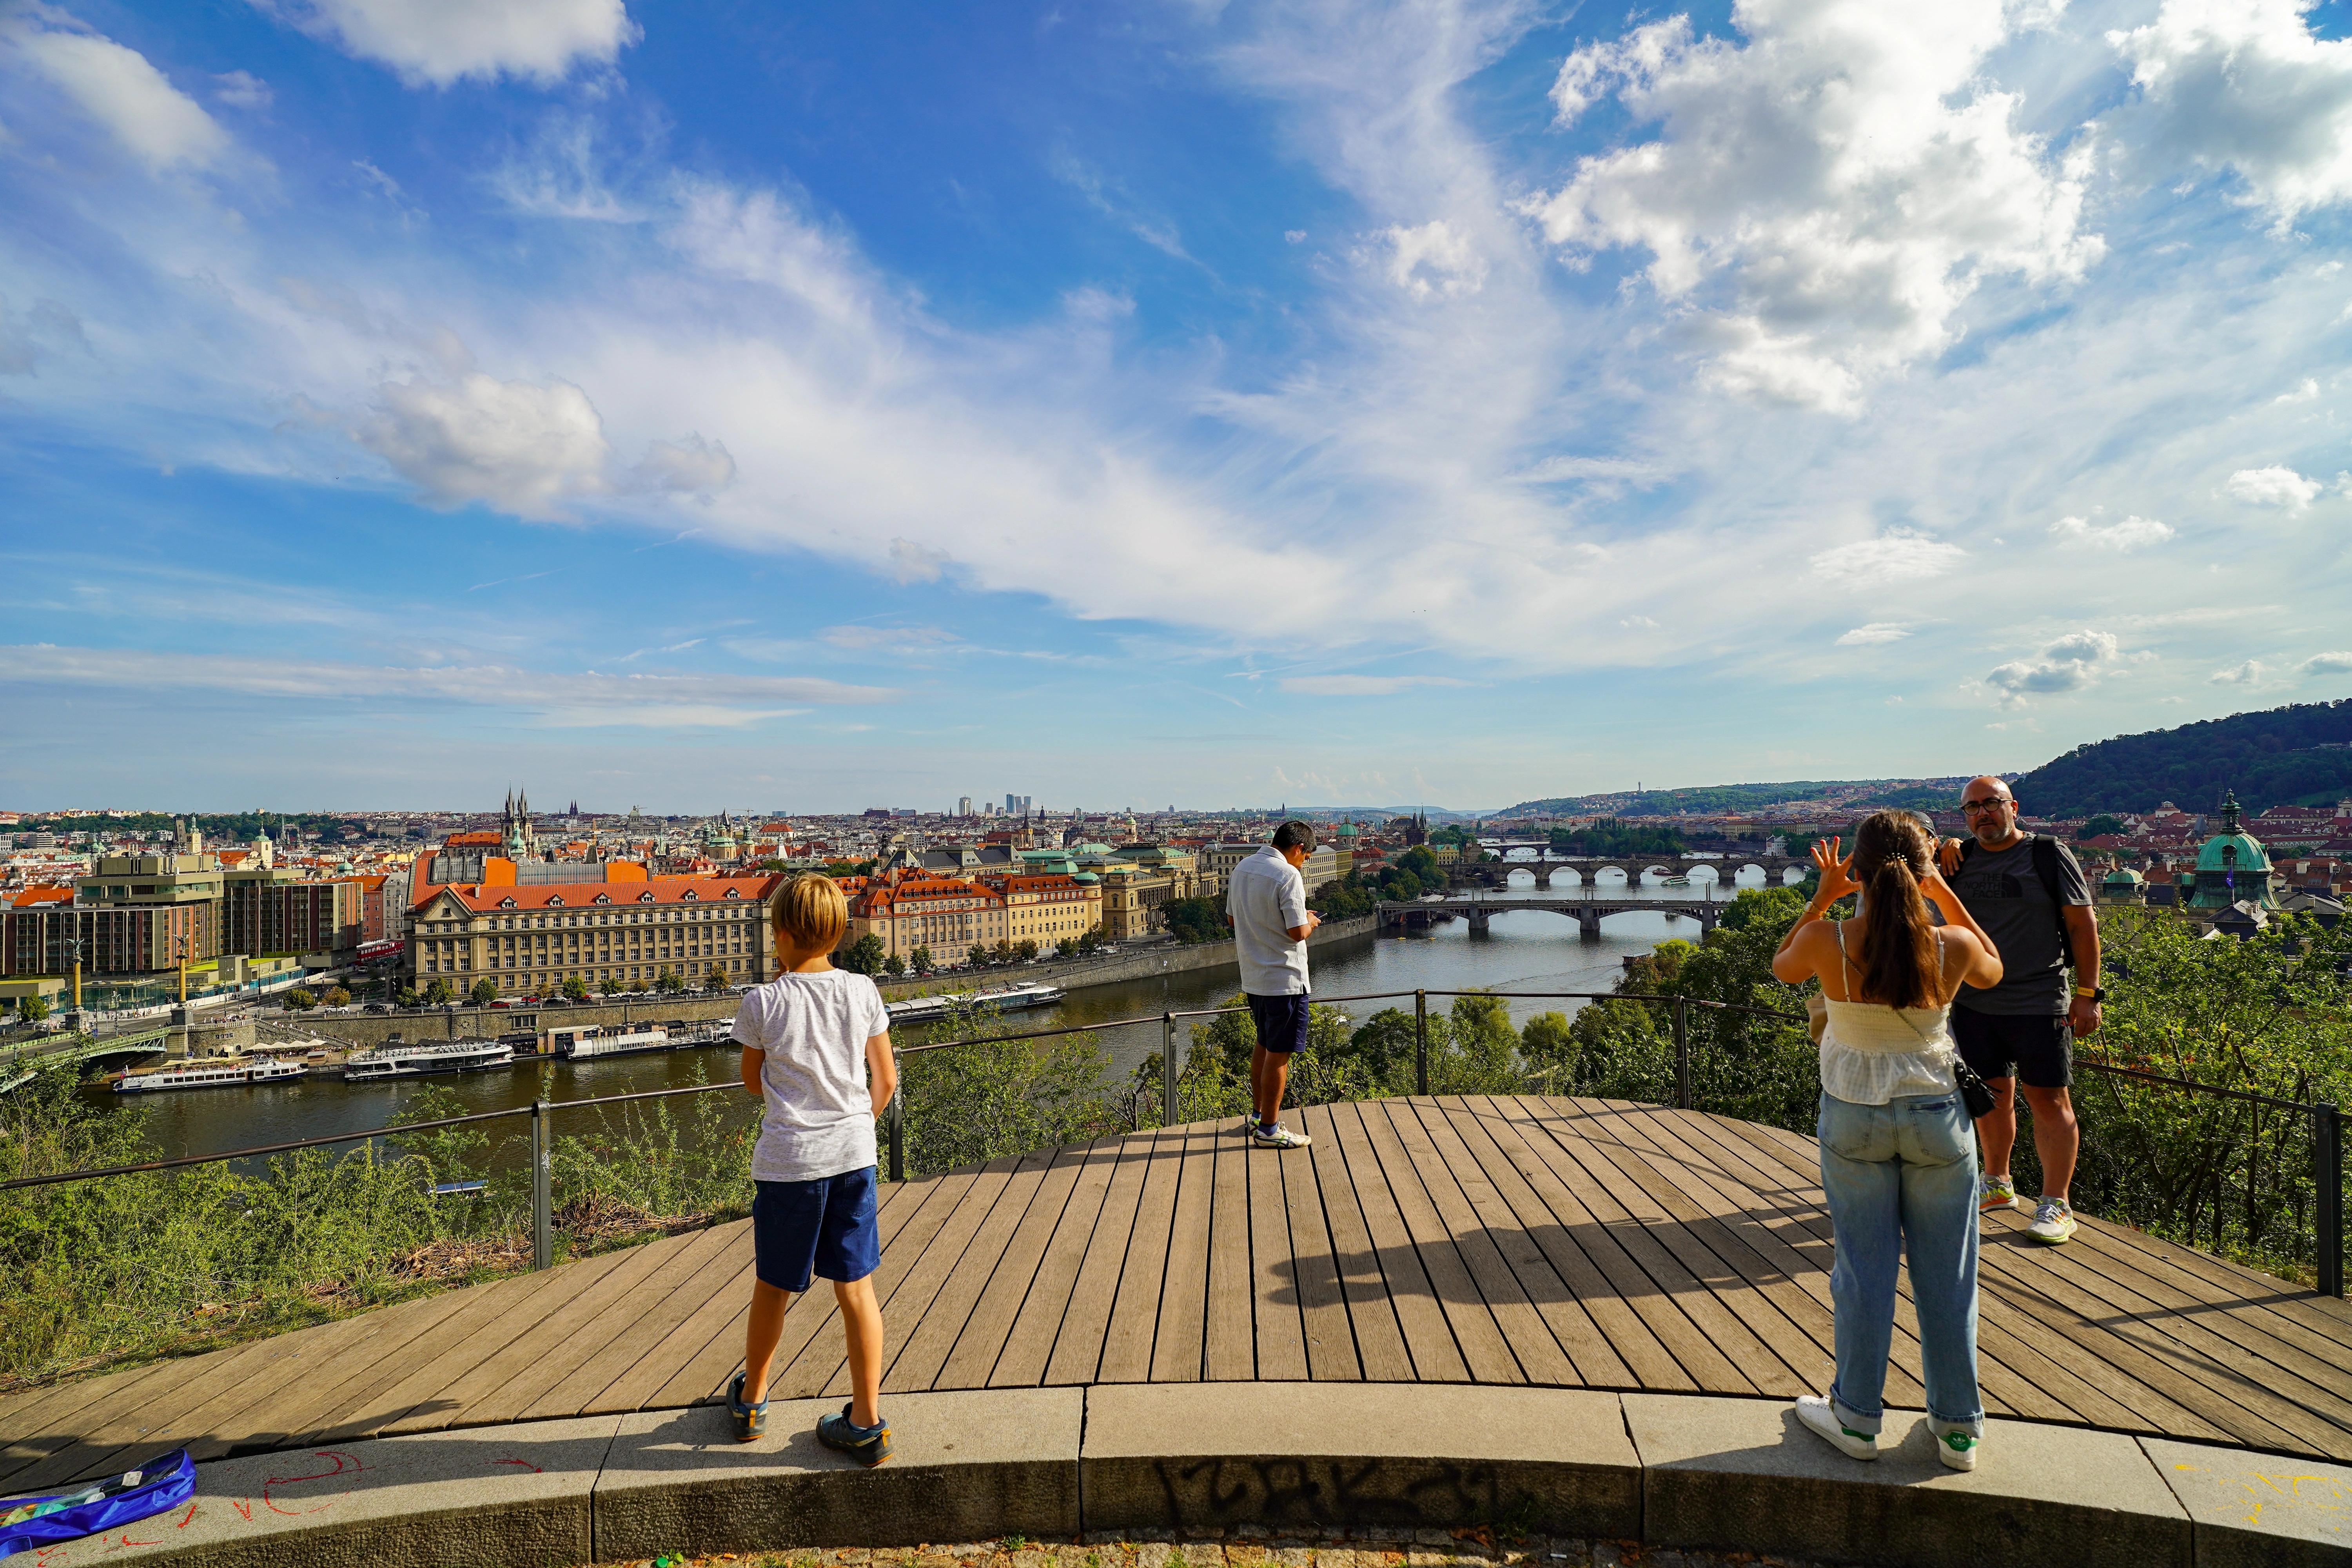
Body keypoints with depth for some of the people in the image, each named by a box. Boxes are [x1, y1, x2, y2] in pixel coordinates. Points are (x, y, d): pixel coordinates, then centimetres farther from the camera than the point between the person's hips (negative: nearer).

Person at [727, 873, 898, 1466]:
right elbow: (886, 1079, 3)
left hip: (788, 1159, -2)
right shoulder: (862, 991, -3)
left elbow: (753, 1083, 6)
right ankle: (866, 1423, 16)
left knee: (772, 1287, 17)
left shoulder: (762, 1003, -10)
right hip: (853, 1154, 2)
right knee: (856, 1285, 9)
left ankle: (750, 1401, 39)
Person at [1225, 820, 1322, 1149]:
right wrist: (1310, 922, -1)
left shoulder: (1242, 869, 6)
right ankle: (1268, 1130, 9)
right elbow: (1298, 932, -21)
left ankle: (1257, 1116, 30)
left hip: (1253, 977, 8)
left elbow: (1233, 918, 15)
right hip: (1285, 979, -8)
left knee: (1264, 1046, 21)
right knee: (1279, 1054, 1)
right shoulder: (1288, 875, -19)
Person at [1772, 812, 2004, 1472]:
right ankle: (1958, 1428, 28)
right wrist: (1945, 895, 9)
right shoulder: (1953, 946, -14)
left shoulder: (1828, 942, -17)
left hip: (1853, 1117, -1)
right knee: (1947, 1275, 14)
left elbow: (1782, 967, 7)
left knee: (1863, 1269, 12)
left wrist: (1821, 898, 5)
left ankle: (1856, 1418, 24)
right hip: (1936, 1114, 1)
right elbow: (1994, 970, 12)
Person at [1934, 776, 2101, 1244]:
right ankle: (1998, 1184, 29)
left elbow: (2082, 925, -2)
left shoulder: (2049, 855, -3)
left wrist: (2088, 993, -7)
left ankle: (2056, 1205, 10)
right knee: (1992, 1095, 14)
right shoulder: (1960, 859, 7)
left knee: (2048, 1100, 1)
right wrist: (1941, 849, -2)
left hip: (2039, 1006, -4)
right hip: (1974, 1004, 4)